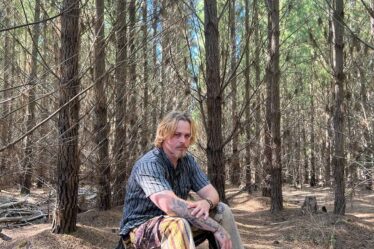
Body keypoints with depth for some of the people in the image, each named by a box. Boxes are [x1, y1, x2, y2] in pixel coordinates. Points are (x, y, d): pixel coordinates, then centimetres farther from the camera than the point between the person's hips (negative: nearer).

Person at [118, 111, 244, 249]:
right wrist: (216, 228, -37)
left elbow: (211, 193, -4)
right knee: (178, 225, -36)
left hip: (175, 223, 7)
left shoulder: (188, 161, -1)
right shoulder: (149, 164, -25)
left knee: (222, 211, -6)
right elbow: (170, 205, -38)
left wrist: (206, 203, -30)